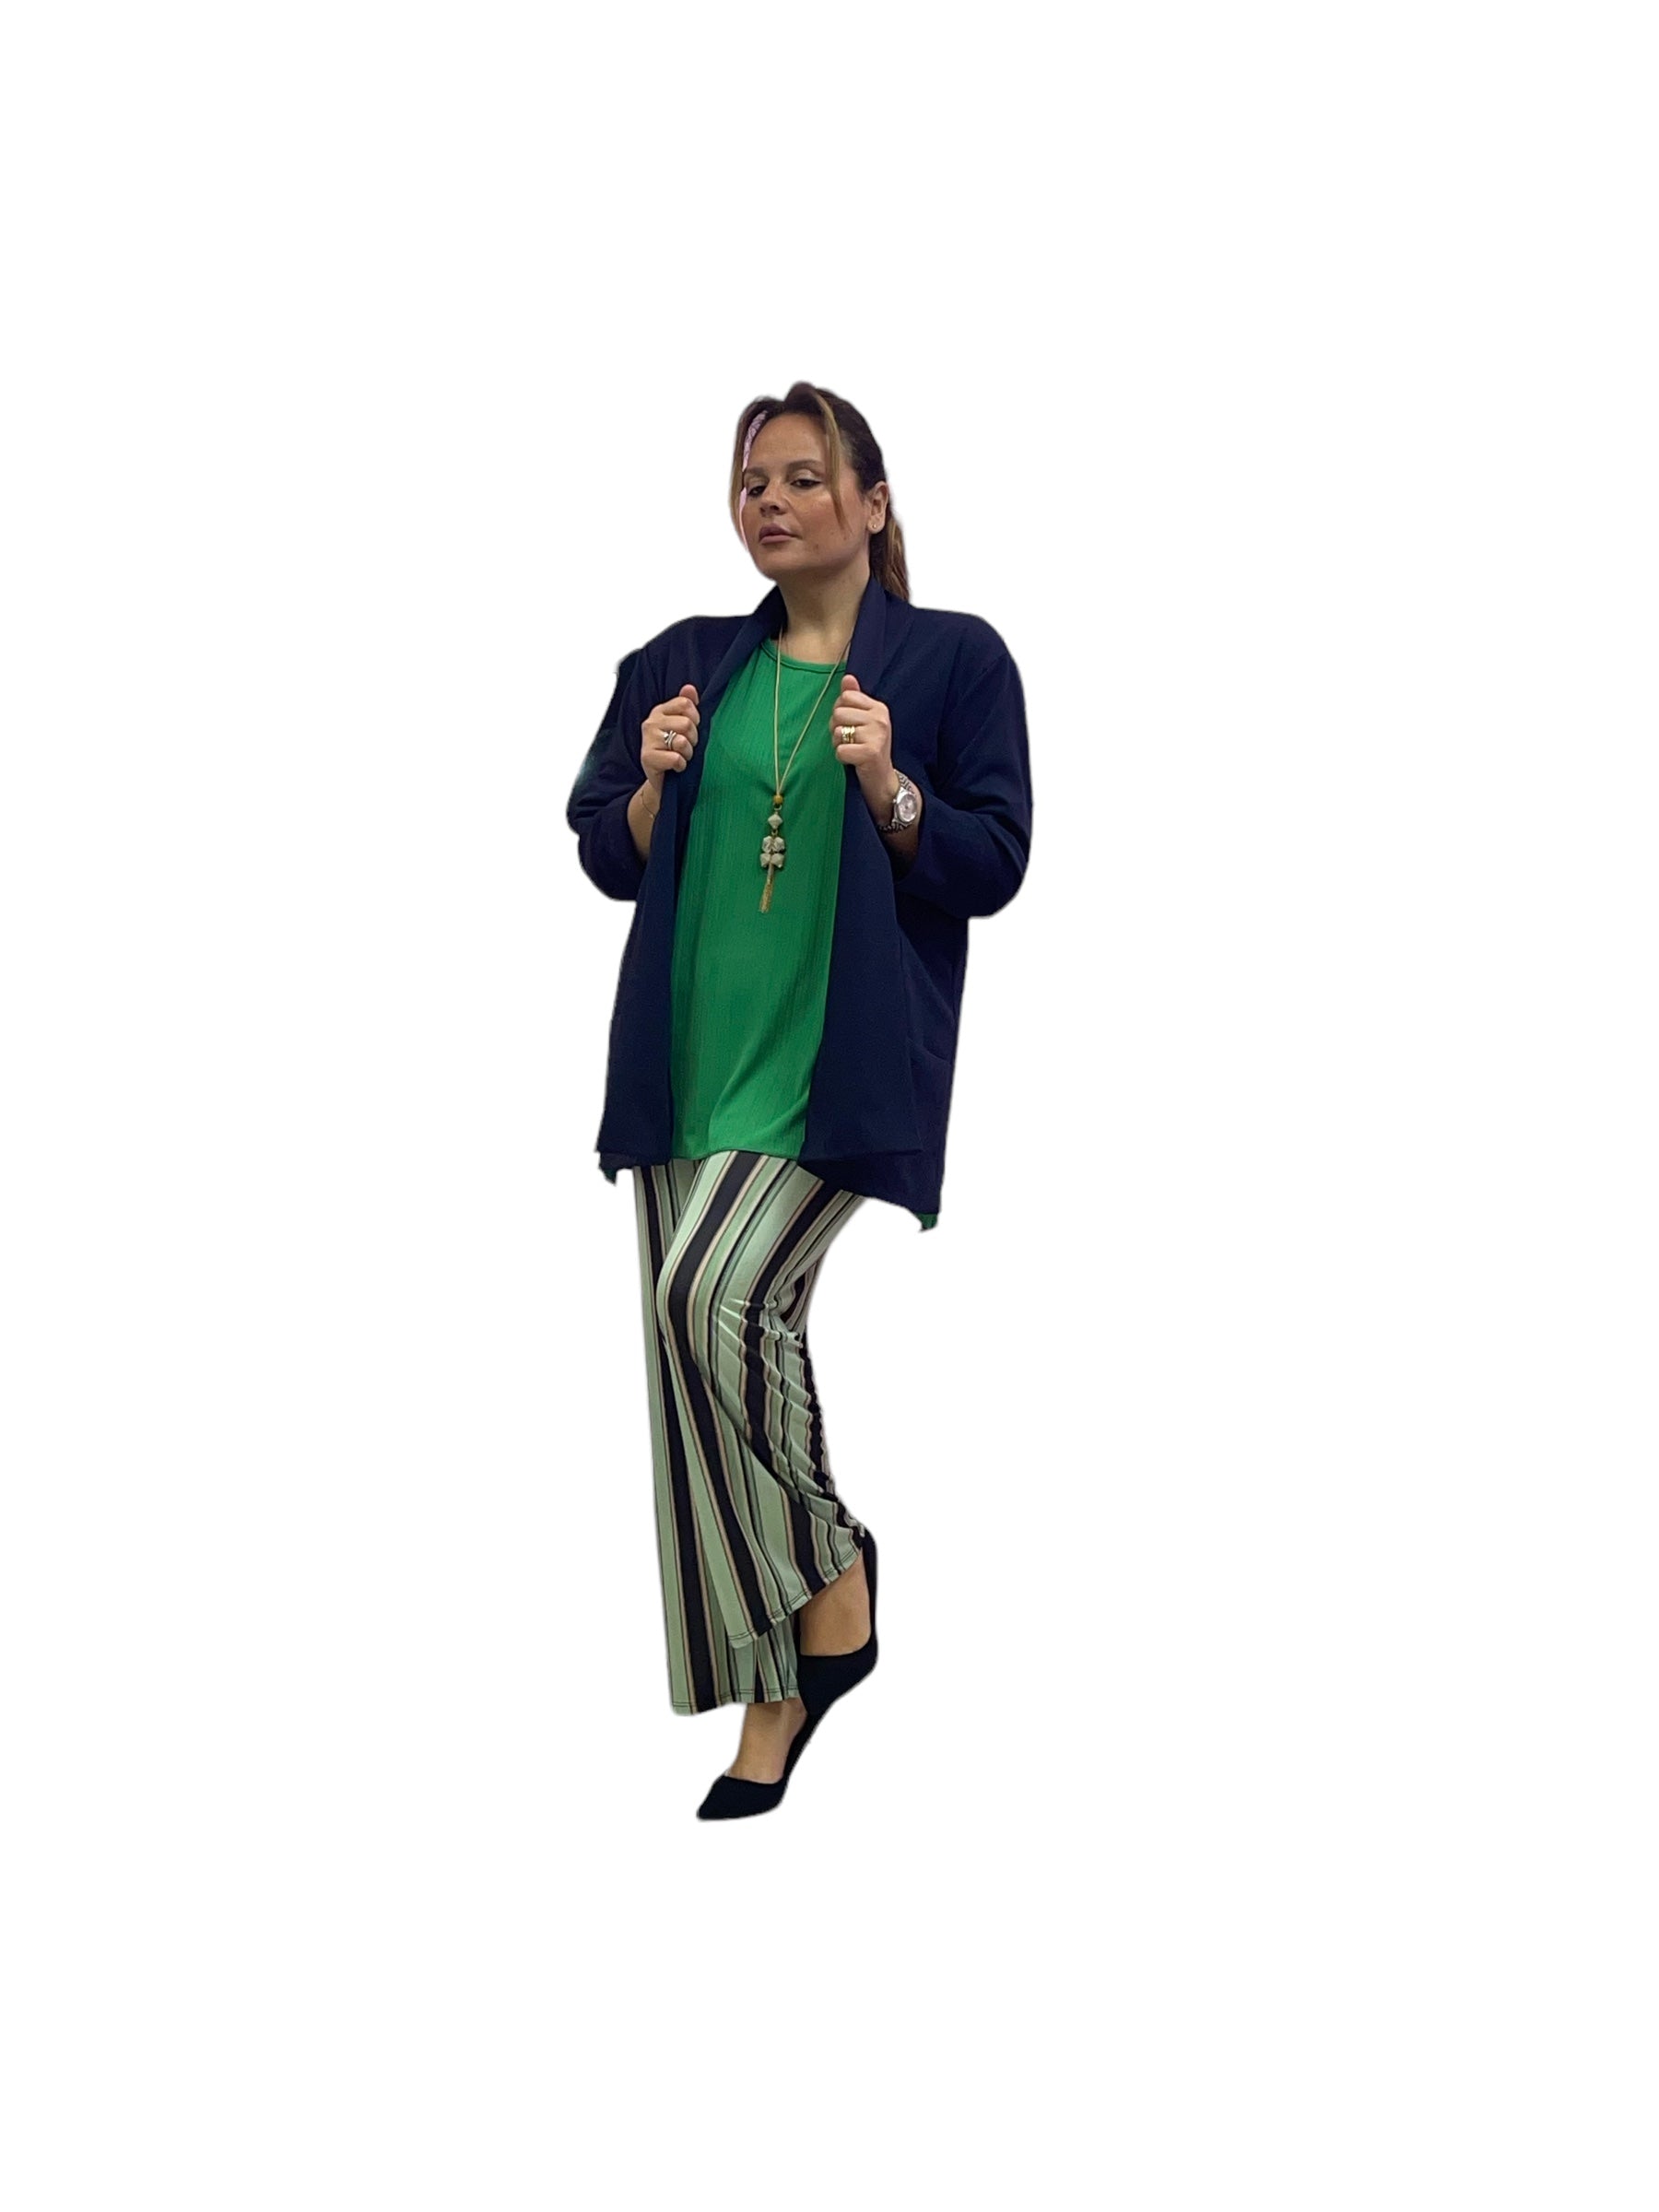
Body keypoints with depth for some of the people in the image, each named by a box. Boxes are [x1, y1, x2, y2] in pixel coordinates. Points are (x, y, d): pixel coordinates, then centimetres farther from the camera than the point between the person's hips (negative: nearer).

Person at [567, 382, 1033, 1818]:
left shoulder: (954, 659, 1)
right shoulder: (685, 663, 14)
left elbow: (994, 866, -2)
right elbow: (608, 859, 15)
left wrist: (890, 790, -18)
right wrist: (653, 783, -4)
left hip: (838, 1065, -5)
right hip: (690, 1057, 5)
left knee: (713, 1299, -25)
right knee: (725, 1345, 4)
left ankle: (830, 1579, -2)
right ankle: (778, 1682, 13)